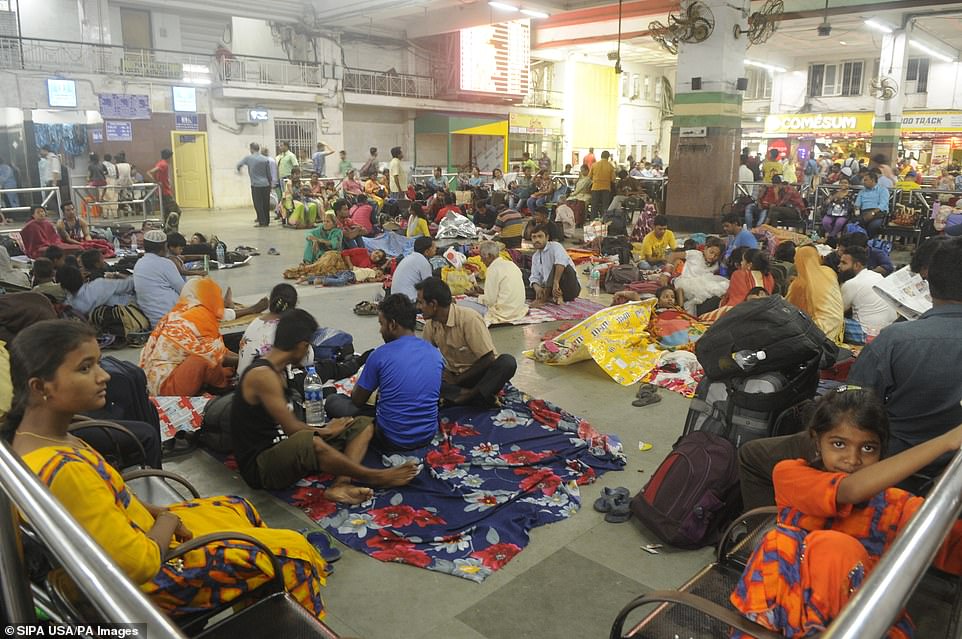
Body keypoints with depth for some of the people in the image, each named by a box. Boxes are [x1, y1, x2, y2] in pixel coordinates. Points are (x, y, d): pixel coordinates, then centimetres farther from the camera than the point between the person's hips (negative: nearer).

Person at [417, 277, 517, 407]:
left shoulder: (469, 319, -21)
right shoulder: (430, 323, -4)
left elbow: (487, 360, -19)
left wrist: (457, 380, -14)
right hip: (454, 375, 5)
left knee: (507, 362, -34)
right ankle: (483, 398, -25)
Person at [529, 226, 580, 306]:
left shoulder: (554, 246, -10)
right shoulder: (535, 257, 13)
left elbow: (562, 260, -32)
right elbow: (535, 277, 7)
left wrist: (556, 282, -42)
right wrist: (537, 288, -18)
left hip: (570, 288, -6)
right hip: (550, 288, 6)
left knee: (565, 267, -34)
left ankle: (545, 297, -32)